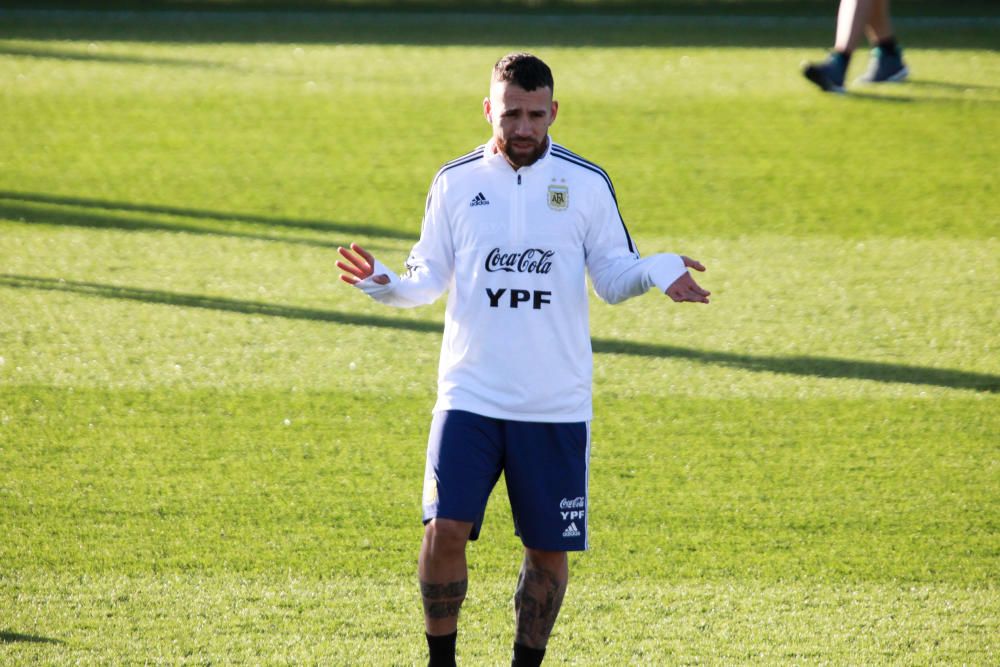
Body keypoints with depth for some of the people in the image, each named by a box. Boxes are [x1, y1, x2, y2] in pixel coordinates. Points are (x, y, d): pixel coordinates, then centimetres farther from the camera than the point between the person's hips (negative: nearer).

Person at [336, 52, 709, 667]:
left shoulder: (587, 184, 2)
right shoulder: (456, 182, 4)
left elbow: (613, 278, 5)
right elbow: (430, 278, 8)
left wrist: (656, 272, -16)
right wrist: (385, 283, -13)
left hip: (556, 406, 0)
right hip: (470, 397, 0)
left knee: (549, 548, 5)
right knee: (445, 530, -13)